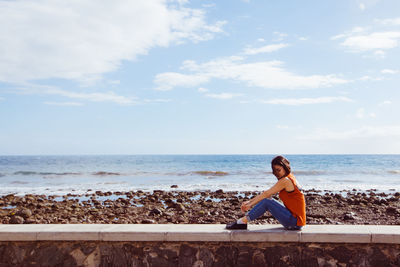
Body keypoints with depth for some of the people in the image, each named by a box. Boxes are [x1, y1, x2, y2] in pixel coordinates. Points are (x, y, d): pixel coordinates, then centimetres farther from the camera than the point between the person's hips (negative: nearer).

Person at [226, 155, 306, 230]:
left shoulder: (285, 181, -15)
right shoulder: (289, 178, 14)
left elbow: (266, 194, -11)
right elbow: (267, 194, 13)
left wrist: (250, 204, -3)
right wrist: (250, 201, 6)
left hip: (296, 221, -10)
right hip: (295, 218, 10)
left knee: (266, 202, -16)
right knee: (268, 199, 8)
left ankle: (242, 222, -8)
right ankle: (242, 221, 5)